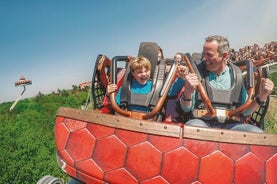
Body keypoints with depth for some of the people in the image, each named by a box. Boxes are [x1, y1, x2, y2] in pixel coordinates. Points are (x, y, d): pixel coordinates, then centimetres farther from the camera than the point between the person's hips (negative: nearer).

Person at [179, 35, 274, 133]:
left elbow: (244, 110, 11)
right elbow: (187, 108, -2)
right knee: (192, 127, -37)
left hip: (229, 125, 3)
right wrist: (188, 91, -24)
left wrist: (261, 97, -8)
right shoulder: (197, 71, 1)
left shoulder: (236, 75, 6)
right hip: (202, 122, -3)